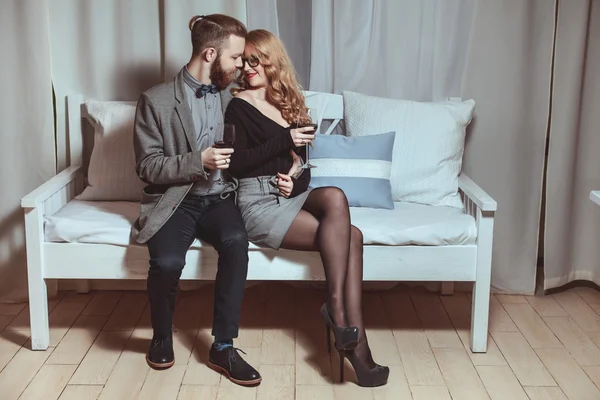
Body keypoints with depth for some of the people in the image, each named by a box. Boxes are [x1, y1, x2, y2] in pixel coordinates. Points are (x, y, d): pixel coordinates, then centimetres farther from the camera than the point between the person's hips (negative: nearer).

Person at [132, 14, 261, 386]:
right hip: (174, 200, -3)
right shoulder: (156, 100, -5)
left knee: (236, 240, -32)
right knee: (168, 260, -32)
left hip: (218, 198, 3)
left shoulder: (232, 96, 8)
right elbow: (148, 167, -7)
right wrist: (198, 162, -21)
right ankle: (163, 335, 2)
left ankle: (223, 346, -18)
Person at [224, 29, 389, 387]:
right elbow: (237, 164, -9)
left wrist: (295, 173, -5)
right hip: (260, 200, -5)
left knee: (334, 197, -30)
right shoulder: (239, 105, 1)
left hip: (294, 193, 5)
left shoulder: (289, 101, 19)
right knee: (349, 236, -24)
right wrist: (285, 141, -11)